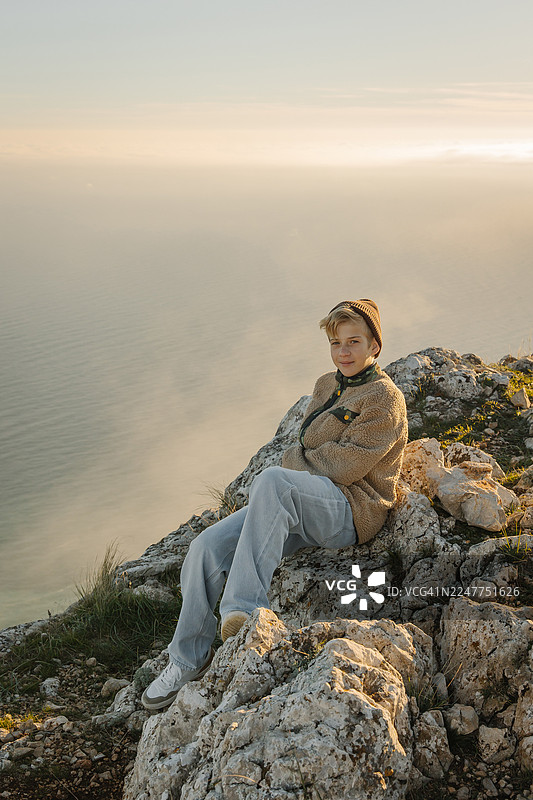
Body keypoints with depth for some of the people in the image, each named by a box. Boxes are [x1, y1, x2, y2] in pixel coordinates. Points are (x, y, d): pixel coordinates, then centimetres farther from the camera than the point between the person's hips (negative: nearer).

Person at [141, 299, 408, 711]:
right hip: (299, 507, 7)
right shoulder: (327, 385, 19)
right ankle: (188, 659, 2)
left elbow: (345, 466, -13)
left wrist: (296, 461, -2)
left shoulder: (385, 398, -4)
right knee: (206, 547, -13)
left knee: (272, 479, -38)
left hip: (352, 511, -7)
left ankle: (244, 607, -39)